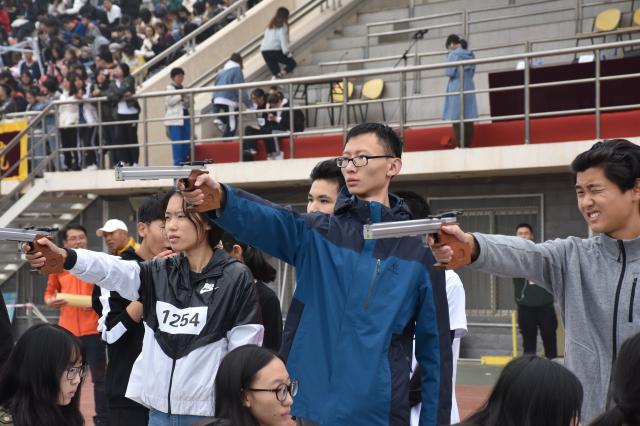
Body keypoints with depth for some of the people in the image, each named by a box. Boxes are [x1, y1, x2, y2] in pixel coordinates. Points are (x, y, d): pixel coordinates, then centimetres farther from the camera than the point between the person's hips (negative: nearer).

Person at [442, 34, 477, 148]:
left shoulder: (454, 54, -9)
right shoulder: (470, 55, 11)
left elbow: (449, 72, -12)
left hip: (456, 88, -6)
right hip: (469, 87, 6)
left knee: (457, 118, -3)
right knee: (468, 117, 7)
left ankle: (460, 146, -5)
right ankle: (468, 144, 7)